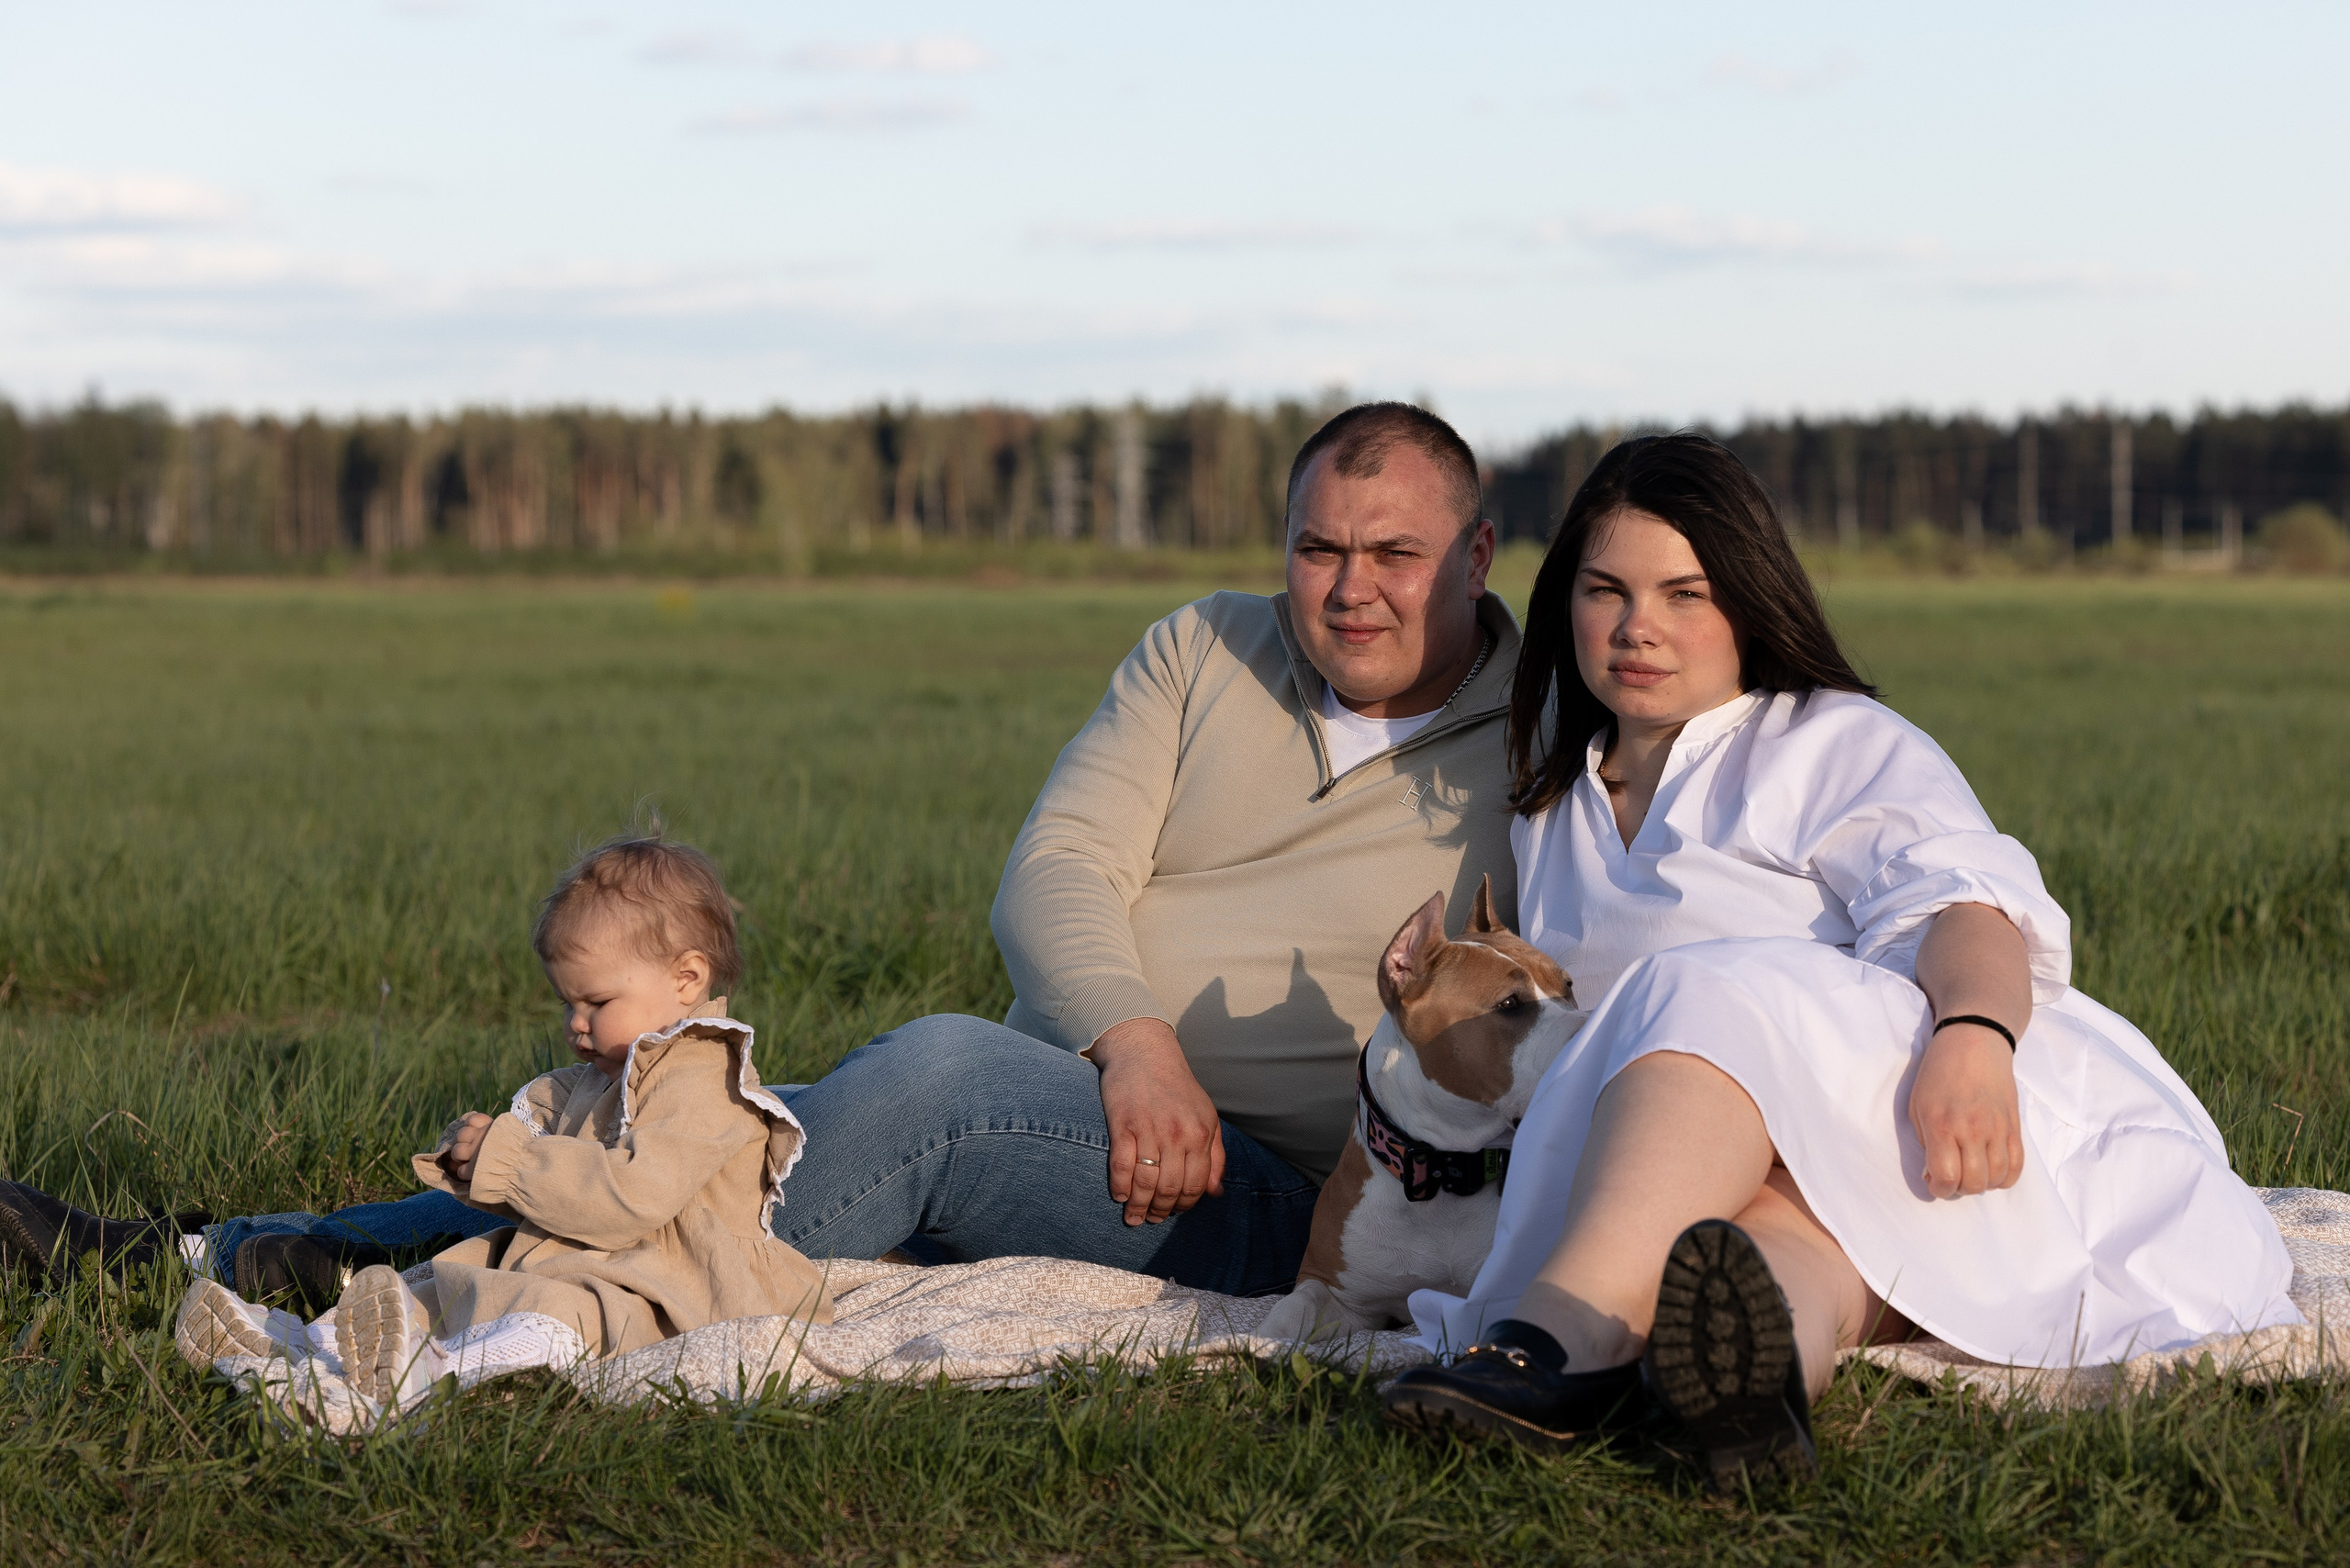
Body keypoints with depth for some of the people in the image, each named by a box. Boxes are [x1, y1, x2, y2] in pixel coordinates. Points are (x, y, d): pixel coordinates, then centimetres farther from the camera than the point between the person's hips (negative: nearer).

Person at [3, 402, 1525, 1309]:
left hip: (1252, 1190, -5)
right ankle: (209, 1261, -19)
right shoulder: (1208, 656, 15)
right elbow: (1055, 872, 4)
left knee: (932, 1071, -34)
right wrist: (1133, 1043, -15)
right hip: (1066, 1085, 5)